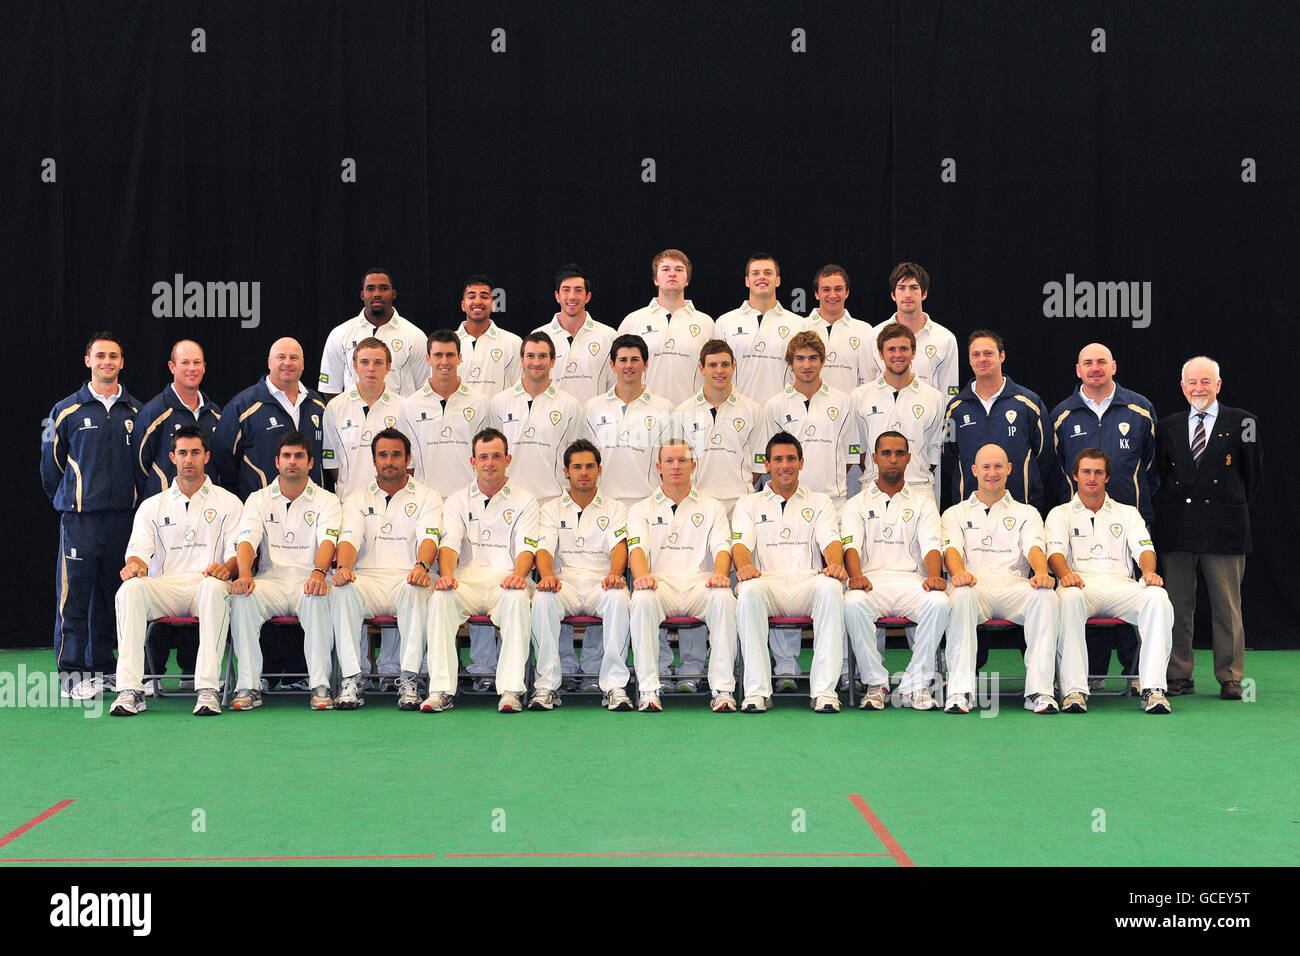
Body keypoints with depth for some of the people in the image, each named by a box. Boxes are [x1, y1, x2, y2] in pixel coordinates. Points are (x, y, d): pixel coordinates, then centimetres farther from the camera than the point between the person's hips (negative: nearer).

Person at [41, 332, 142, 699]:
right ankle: (72, 672, 1)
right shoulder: (66, 410, 3)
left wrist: (134, 499, 13)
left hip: (123, 515, 3)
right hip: (80, 517, -3)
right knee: (74, 595, -5)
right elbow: (50, 461, 10)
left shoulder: (136, 412, 10)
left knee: (111, 594, 8)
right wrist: (68, 499, 12)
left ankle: (103, 668, 18)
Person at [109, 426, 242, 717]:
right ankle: (129, 690, -35)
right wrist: (135, 563, -17)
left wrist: (226, 567, -19)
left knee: (214, 587, -39)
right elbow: (139, 550, 9)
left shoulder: (228, 502, 16)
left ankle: (207, 689, -41)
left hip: (205, 585, -2)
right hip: (165, 588, 2)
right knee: (130, 588, -32)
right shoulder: (152, 506, 21)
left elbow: (239, 552, 6)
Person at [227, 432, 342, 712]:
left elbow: (327, 541, -8)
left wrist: (318, 573, -31)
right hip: (271, 581, 2)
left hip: (308, 582, -2)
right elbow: (247, 541, 0)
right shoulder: (258, 499, 15)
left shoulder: (326, 501, 10)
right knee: (241, 596, -31)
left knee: (317, 598, -37)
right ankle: (249, 686, -25)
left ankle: (320, 686, -29)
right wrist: (245, 574, -23)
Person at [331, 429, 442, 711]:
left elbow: (428, 538, -4)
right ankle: (352, 680, -28)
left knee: (416, 589, -37)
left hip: (408, 579, -1)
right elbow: (349, 539, 3)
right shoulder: (357, 500, 19)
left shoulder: (427, 498, 14)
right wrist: (343, 567, -22)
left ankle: (408, 681, -32)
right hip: (368, 579, 1)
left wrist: (421, 566, -28)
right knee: (344, 589, -33)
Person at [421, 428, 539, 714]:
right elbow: (449, 544, 3)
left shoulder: (524, 501, 13)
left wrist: (518, 573, -23)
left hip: (505, 582, -1)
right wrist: (446, 573, -20)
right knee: (440, 597, -32)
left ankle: (511, 690, -36)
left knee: (517, 598, -36)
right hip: (466, 581, 1)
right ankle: (441, 690, -31)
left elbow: (527, 548, 1)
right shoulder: (457, 501, 18)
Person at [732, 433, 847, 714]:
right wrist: (743, 565, -20)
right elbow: (741, 543, 5)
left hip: (808, 584, 0)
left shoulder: (819, 502, 23)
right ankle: (757, 690, -35)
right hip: (768, 584, 0)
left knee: (831, 587, -36)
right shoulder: (749, 504, 21)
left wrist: (835, 564, -18)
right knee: (749, 589, -37)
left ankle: (824, 690, -35)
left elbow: (831, 541, 7)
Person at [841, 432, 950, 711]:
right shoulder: (858, 504, 18)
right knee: (853, 603, -36)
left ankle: (915, 685, -23)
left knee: (939, 602, -34)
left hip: (912, 581, 1)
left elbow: (931, 546, 5)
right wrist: (856, 576, -22)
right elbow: (851, 546, 2)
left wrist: (934, 576, -18)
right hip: (872, 581, -1)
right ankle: (875, 683, -21)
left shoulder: (923, 503, 20)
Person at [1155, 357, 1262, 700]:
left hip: (1223, 529, -2)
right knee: (1178, 604, 6)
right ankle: (1180, 676, 13)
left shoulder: (1241, 423, 5)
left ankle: (1230, 678, 7)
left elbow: (1253, 473, 9)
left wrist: (1232, 506, 10)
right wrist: (1169, 511, 8)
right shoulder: (1168, 426, 12)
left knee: (1227, 606, 0)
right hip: (1177, 529, 3)